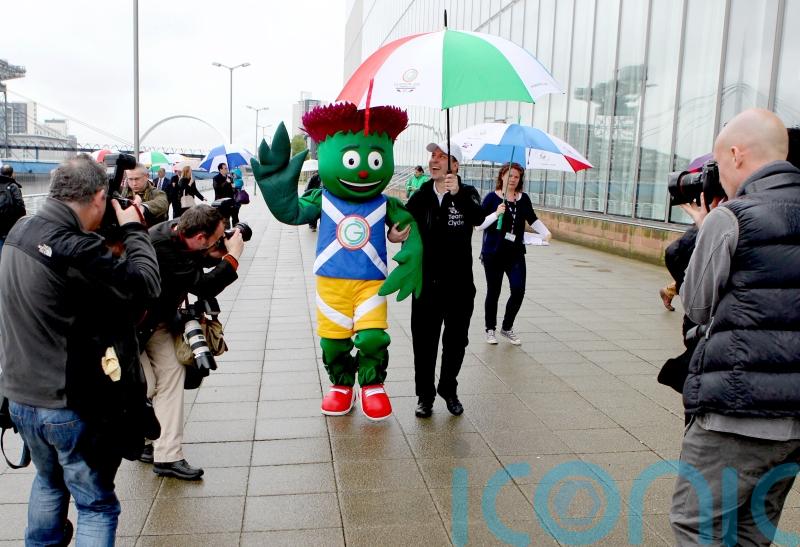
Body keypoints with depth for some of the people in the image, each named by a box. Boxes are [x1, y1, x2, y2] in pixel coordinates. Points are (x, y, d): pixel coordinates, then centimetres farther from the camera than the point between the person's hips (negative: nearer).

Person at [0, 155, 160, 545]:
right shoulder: (77, 250, -27)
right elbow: (146, 283, -21)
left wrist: (117, 235, 1)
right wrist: (133, 230, -8)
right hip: (69, 405, -8)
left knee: (49, 481, 31)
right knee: (96, 506, 9)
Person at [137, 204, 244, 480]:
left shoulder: (176, 232, -10)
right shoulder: (160, 248, -35)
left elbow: (190, 261, 11)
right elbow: (203, 286, -32)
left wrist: (214, 255, -9)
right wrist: (232, 257, -22)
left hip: (156, 317, 8)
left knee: (171, 372, 0)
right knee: (145, 385, -7)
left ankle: (168, 455, 3)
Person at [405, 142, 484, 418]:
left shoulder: (467, 194, -3)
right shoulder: (420, 196, 4)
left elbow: (478, 218, -25)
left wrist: (457, 193, -41)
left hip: (459, 284, -1)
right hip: (427, 282, 1)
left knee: (456, 342, 12)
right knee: (424, 342, 5)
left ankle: (449, 390, 32)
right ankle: (425, 395, 20)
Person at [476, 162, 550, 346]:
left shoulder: (523, 198, 5)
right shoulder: (492, 197, -5)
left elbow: (532, 219, 18)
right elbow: (479, 225, -8)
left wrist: (546, 232, 3)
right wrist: (496, 214, -22)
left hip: (516, 253, 3)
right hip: (493, 253, -3)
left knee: (518, 290, -5)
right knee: (493, 292, 7)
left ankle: (507, 327, 17)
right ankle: (490, 329, 24)